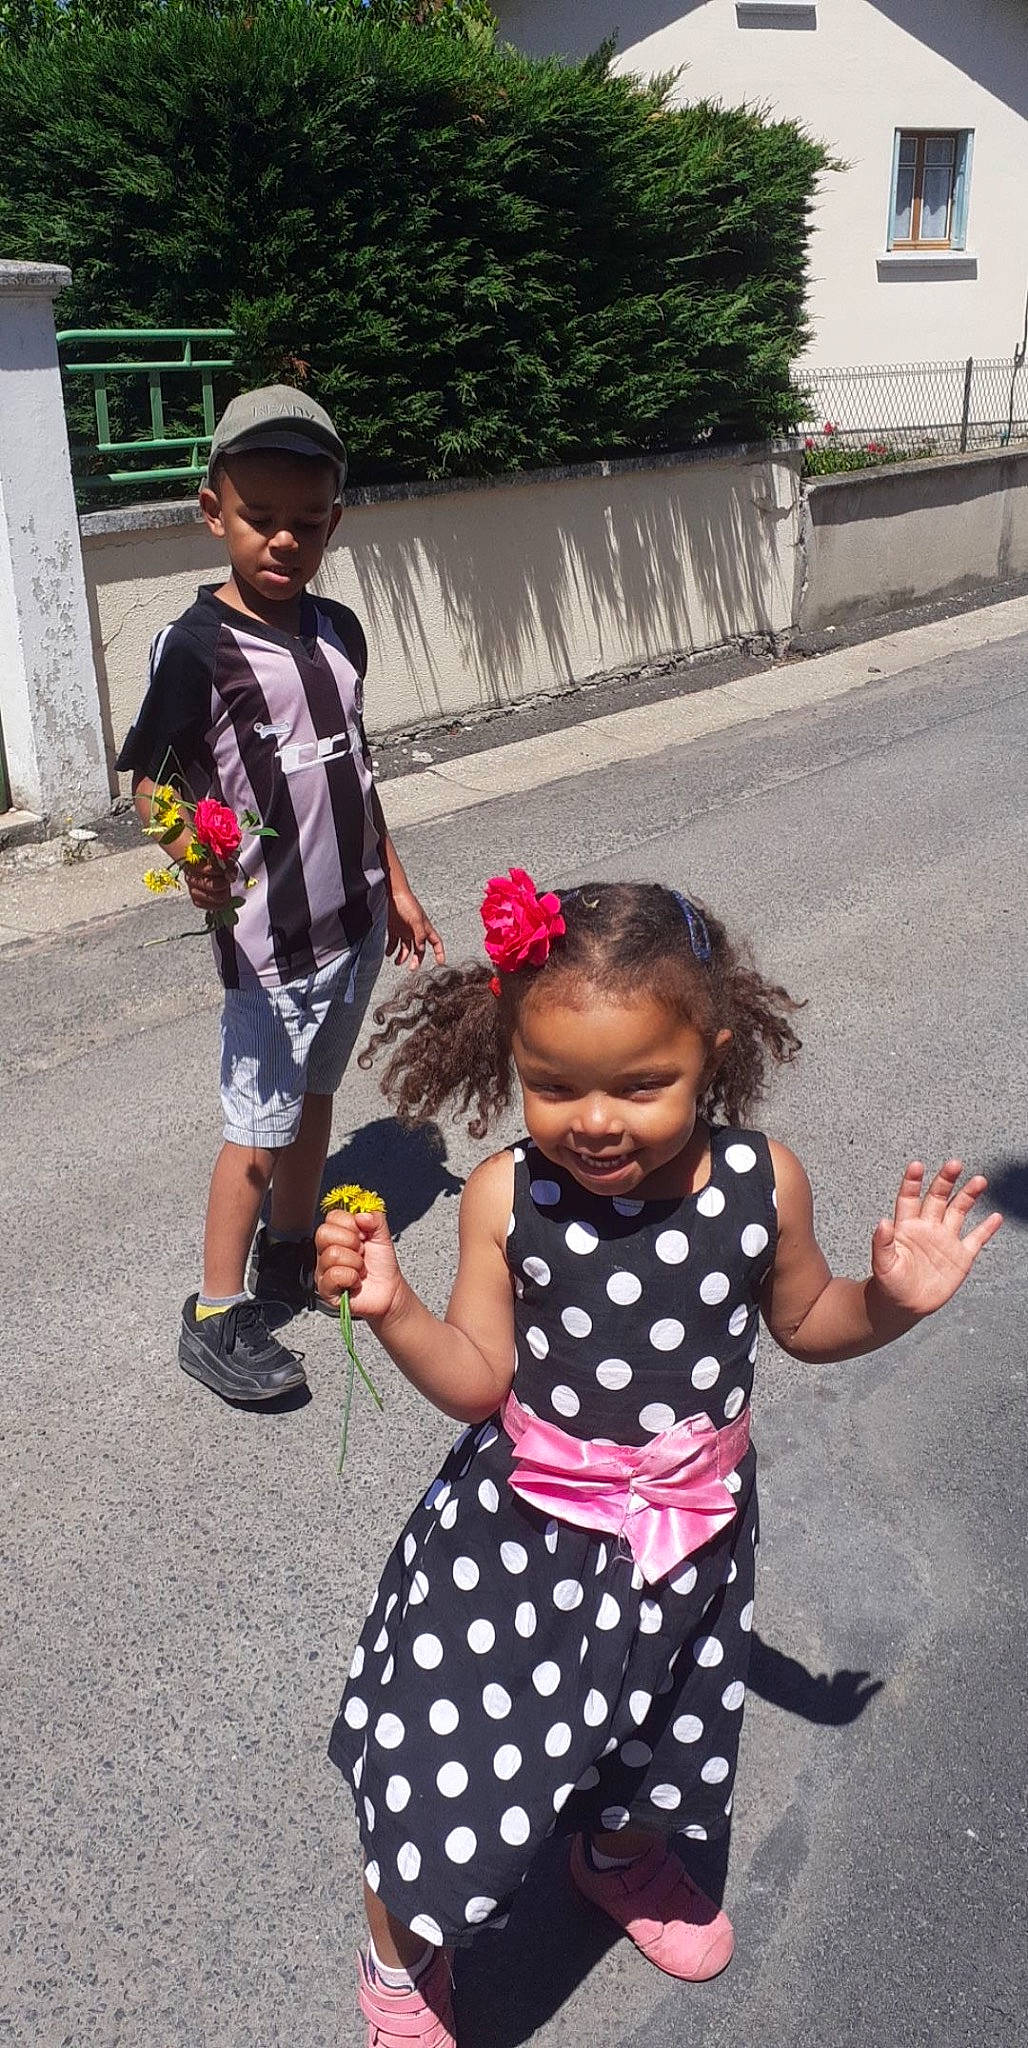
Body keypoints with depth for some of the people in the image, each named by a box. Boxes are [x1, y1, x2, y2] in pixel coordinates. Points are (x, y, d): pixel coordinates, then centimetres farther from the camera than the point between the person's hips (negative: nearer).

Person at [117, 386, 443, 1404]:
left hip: (353, 920, 6)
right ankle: (215, 1318, 16)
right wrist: (190, 853, -35)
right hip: (267, 935, -6)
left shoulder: (338, 631, 6)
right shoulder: (196, 645, -14)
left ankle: (293, 1256, 37)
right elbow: (151, 777, -14)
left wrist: (396, 886, 17)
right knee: (262, 1123, 1)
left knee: (315, 1096, 18)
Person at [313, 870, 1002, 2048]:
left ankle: (620, 1859, 65)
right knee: (451, 1770, 5)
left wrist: (893, 1298, -18)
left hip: (690, 1532, 3)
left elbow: (807, 1325, 1)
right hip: (522, 1534, -2)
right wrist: (391, 1309, -30)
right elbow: (477, 1379, -14)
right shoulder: (506, 1197, -21)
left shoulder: (762, 1182, -17)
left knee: (660, 1755, 27)